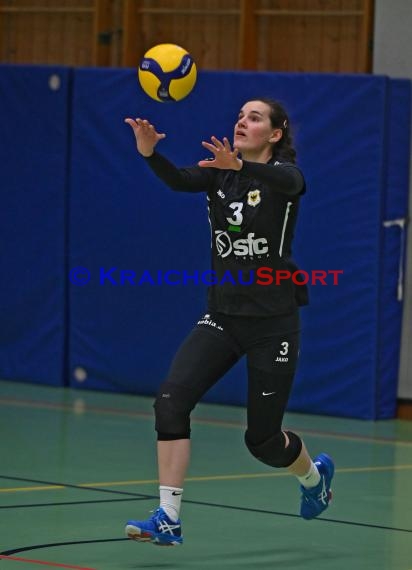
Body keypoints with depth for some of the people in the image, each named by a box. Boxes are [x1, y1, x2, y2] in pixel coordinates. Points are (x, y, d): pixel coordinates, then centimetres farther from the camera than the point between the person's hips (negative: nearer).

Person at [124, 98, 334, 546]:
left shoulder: (285, 173, -9)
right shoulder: (219, 172, 3)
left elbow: (286, 181, -36)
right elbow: (179, 180, -19)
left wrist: (239, 166, -57)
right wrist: (149, 152, -42)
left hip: (273, 323, -4)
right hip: (222, 316, 4)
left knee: (262, 438, 5)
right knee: (171, 399, -19)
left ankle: (314, 475, 40)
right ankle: (168, 520, -17)